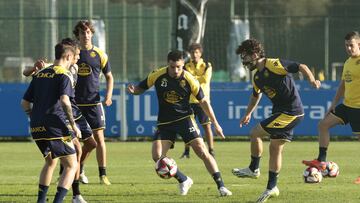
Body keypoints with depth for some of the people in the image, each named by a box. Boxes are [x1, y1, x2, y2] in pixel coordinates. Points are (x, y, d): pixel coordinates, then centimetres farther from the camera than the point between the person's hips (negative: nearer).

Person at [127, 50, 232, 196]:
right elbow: (141, 88, 6)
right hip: (165, 123, 2)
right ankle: (183, 181, 7)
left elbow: (203, 101, -2)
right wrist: (133, 90, -20)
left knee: (202, 151, -15)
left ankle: (221, 186, -10)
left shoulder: (189, 80, -12)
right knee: (157, 156, -13)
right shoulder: (157, 76, -9)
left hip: (185, 119, -2)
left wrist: (215, 124, -1)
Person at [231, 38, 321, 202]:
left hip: (291, 113, -9)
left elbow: (302, 67, -17)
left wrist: (312, 81, -32)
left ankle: (253, 169, 8)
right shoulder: (257, 77, 11)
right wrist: (248, 114, 30)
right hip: (280, 113, 9)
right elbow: (255, 96, 31)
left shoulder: (274, 65, -16)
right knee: (275, 148, 10)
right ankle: (271, 187, 16)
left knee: (255, 133, -9)